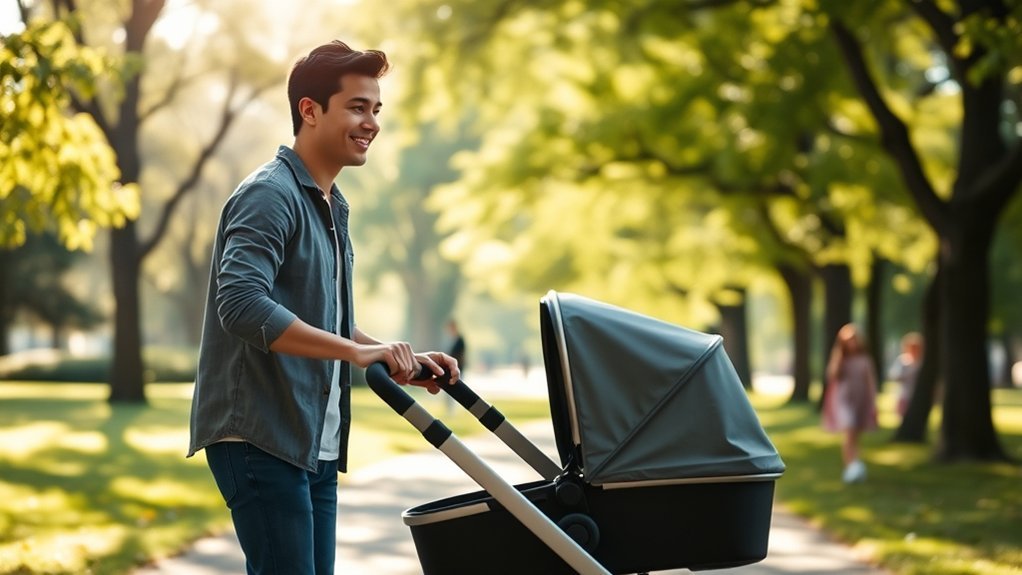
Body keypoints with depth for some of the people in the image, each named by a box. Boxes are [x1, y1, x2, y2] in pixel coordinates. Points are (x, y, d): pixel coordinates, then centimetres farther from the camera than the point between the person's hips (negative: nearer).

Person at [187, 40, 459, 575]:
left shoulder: (330, 207, 20)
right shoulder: (270, 195, -13)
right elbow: (242, 306, -28)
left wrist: (404, 360, 11)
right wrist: (358, 350, -29)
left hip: (315, 444, 10)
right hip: (260, 437, -10)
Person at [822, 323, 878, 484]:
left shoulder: (864, 359, 4)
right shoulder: (839, 358, 0)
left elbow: (870, 381, 7)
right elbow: (832, 375, -15)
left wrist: (873, 402, 2)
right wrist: (839, 354, -17)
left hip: (861, 401, 3)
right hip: (844, 400, -3)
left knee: (855, 436, 9)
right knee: (849, 434, -20)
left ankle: (852, 469, 20)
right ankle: (852, 465, -28)